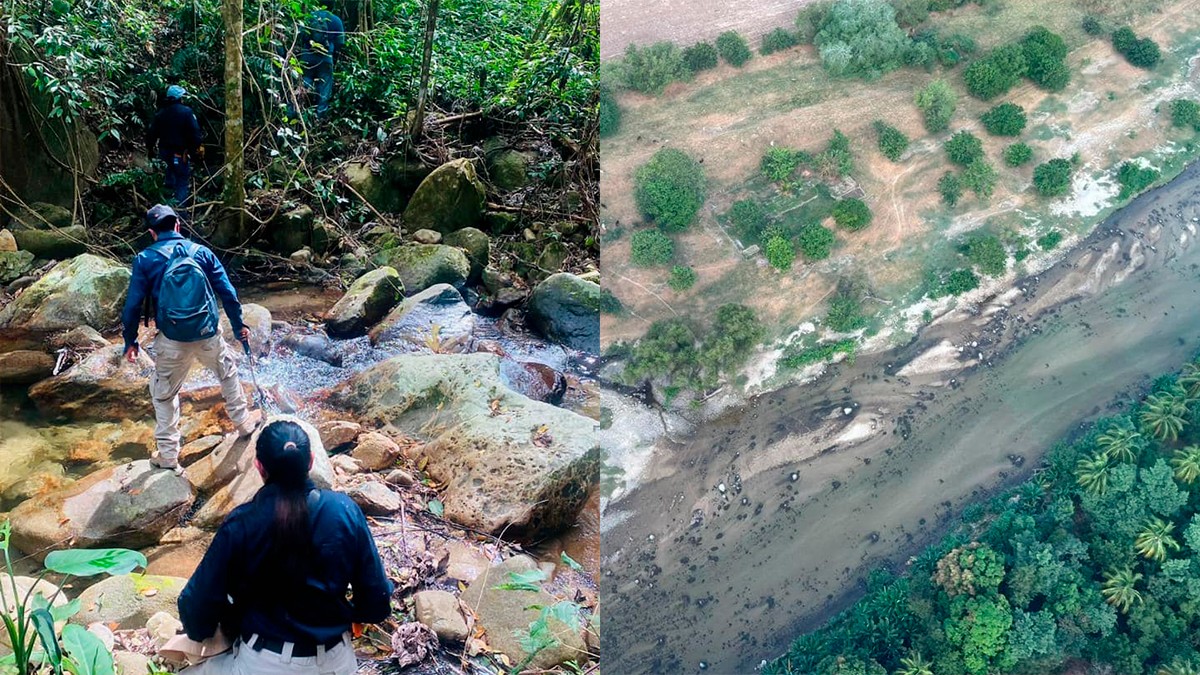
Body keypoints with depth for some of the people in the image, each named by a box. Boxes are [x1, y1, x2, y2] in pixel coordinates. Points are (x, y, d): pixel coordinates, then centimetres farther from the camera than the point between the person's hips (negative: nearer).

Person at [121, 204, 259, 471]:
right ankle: (243, 423, 40)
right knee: (228, 372, 29)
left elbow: (133, 304, -3)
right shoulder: (201, 252, 2)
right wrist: (239, 325, 15)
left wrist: (130, 341, 8)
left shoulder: (144, 259, -3)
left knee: (163, 394, 16)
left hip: (172, 340, -1)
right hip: (208, 335, 2)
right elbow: (227, 292, 3)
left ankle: (168, 454, 18)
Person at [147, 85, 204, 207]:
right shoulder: (186, 112, -11)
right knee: (181, 183, -2)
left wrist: (150, 149, 18)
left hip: (164, 152, 6)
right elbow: (195, 133, -16)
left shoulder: (160, 113, 6)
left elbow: (152, 133, 8)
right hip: (180, 154, -6)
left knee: (168, 181, 25)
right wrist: (198, 149, -8)